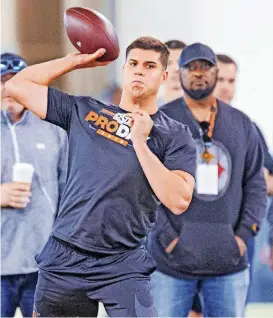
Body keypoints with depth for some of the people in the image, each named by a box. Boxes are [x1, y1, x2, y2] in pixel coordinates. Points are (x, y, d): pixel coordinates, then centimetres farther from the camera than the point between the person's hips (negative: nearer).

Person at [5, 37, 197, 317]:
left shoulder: (175, 135, 1)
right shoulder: (84, 112, 9)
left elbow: (178, 201, -13)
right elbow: (17, 85, 11)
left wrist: (140, 142, -13)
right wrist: (78, 60, 10)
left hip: (124, 268, -3)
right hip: (64, 260, 3)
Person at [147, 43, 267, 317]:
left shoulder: (241, 124, 13)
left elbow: (255, 184, 13)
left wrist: (244, 234, 1)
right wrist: (166, 236, -10)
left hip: (228, 261, 3)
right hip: (172, 259, -3)